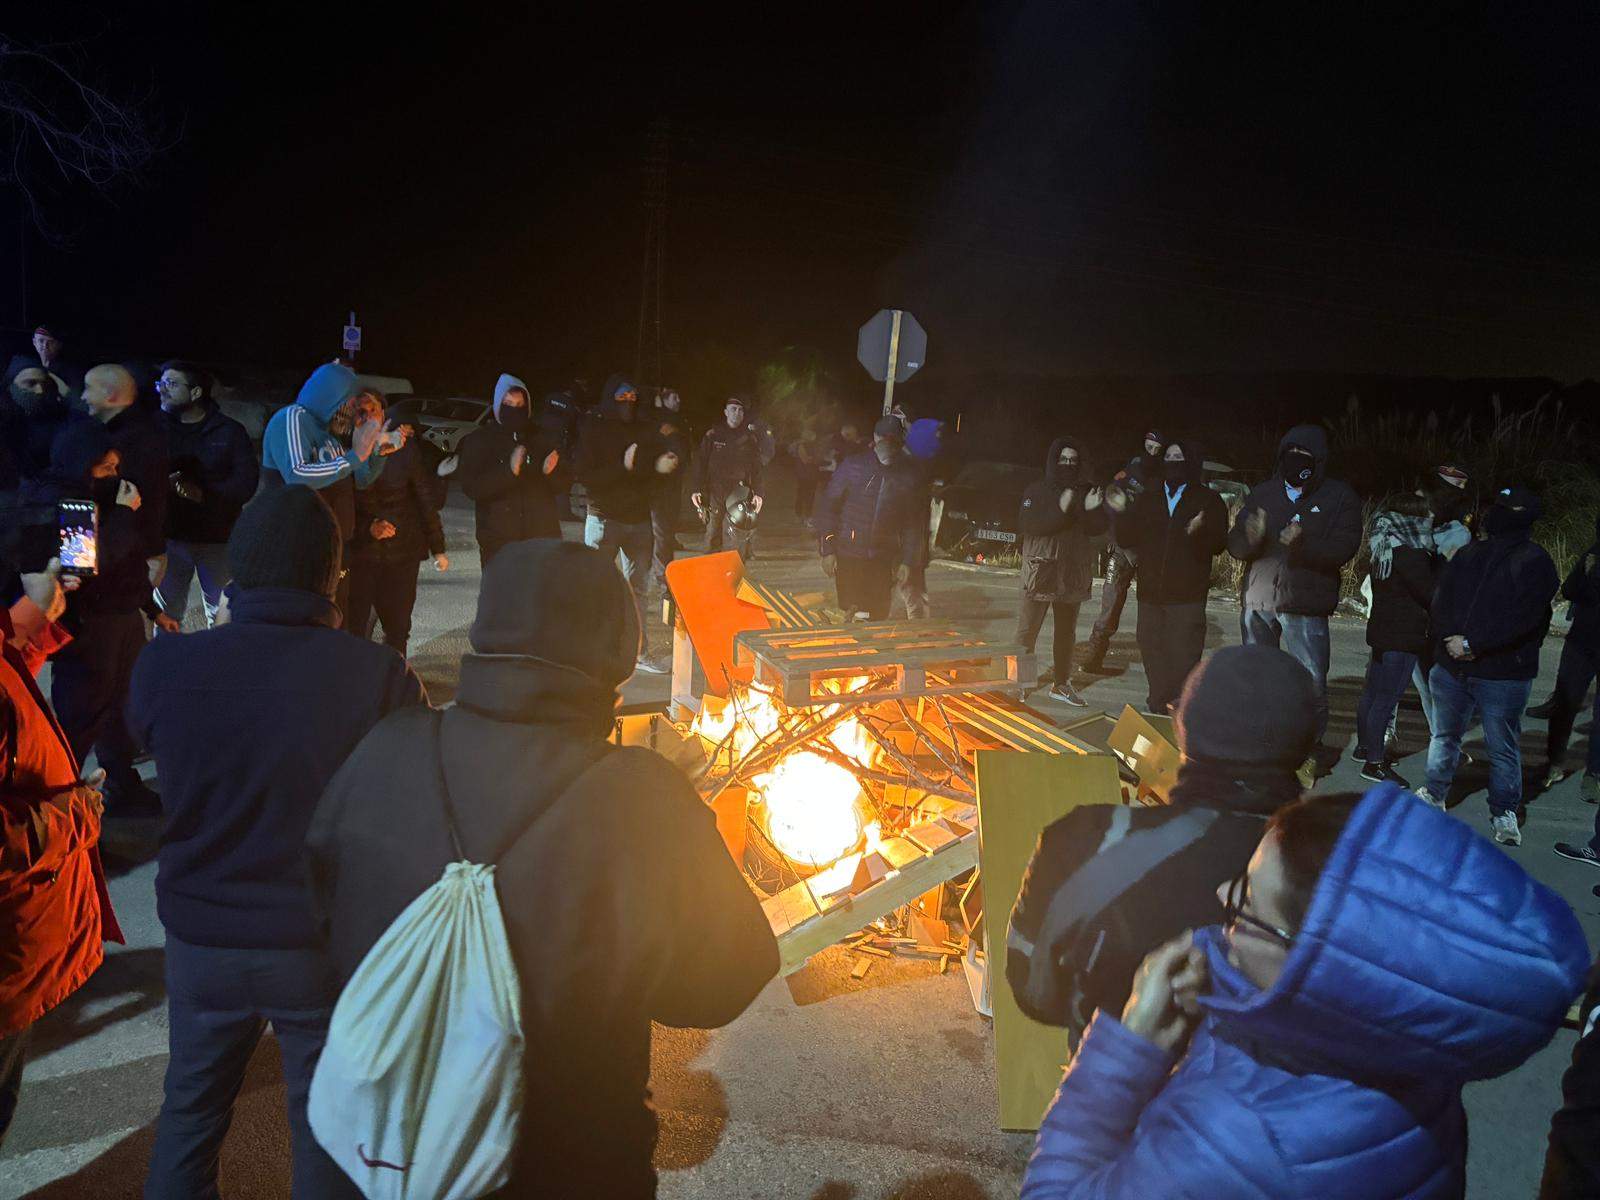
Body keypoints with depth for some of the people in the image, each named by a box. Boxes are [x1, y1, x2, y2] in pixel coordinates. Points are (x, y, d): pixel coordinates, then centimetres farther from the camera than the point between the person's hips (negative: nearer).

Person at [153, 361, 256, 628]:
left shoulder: (229, 431, 1)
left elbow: (246, 483, -8)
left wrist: (203, 494, -22)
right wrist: (163, 483, -20)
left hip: (218, 539, -2)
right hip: (170, 535, 2)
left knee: (221, 616, 6)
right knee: (166, 613, 6)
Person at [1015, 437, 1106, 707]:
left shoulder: (1085, 492, 8)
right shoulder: (1037, 491, -3)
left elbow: (1097, 529, 4)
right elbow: (1025, 525, -16)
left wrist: (1091, 510, -17)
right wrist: (1059, 511, -25)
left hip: (1072, 573, 4)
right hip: (1040, 571, -4)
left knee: (1066, 631, 12)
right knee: (1026, 630, -6)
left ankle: (1062, 683, 21)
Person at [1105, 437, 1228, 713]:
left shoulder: (1208, 500, 3)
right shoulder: (1147, 498, 12)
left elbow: (1218, 544, -6)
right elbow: (1126, 540, 8)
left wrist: (1201, 532, -27)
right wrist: (1121, 513, -8)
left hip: (1188, 597, -4)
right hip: (1150, 593, 4)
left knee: (1184, 658, -10)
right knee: (1152, 654, 7)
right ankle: (1158, 706, 18)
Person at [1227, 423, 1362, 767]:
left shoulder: (1340, 497, 2)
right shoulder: (1262, 494, 10)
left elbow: (1344, 548, -9)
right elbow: (1234, 546, 4)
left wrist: (1303, 544, -27)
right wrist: (1250, 537, -20)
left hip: (1305, 606, -3)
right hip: (1258, 600, 3)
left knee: (1312, 684, -4)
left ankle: (1309, 751, 14)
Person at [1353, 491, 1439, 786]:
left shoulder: (1388, 550, 10)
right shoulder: (1409, 554, -20)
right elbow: (1431, 593, -15)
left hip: (1382, 632, 10)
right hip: (1401, 638, -10)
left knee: (1372, 693, 18)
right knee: (1386, 698, -5)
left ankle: (1365, 747, 31)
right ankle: (1375, 762, 0)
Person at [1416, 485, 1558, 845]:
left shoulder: (1533, 562, -8)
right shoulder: (1469, 554, 10)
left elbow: (1522, 619, -17)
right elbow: (1440, 599, 8)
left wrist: (1471, 643, -19)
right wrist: (1449, 638, -9)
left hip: (1502, 674, -5)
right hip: (1451, 667, 5)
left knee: (1503, 747, 5)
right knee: (1444, 735, 17)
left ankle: (1503, 812, 19)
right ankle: (1434, 795, 33)